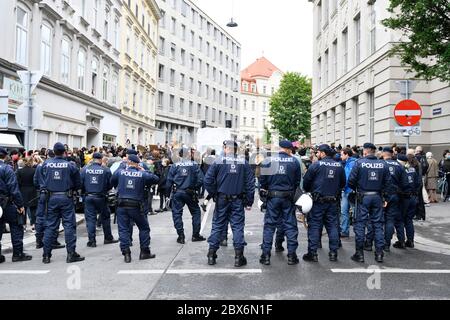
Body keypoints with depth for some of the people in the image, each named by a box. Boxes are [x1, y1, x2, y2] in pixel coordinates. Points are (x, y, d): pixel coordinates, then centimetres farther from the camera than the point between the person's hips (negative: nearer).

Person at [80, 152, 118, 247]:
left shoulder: (85, 169, -2)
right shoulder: (106, 170, -6)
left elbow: (80, 183, 0)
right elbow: (110, 184, -2)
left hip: (88, 197, 1)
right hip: (101, 197, -1)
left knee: (90, 219, 5)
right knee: (105, 218, 14)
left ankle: (91, 241, 5)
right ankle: (108, 238, 22)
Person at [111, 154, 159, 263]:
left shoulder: (120, 172, -1)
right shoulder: (143, 174, -5)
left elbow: (112, 182, 13)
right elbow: (156, 179, 4)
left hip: (122, 206, 1)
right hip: (136, 207, -1)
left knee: (123, 229, 6)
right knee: (144, 228, 14)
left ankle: (126, 254, 1)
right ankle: (144, 252, 14)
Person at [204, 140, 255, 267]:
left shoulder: (218, 161, -5)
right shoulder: (243, 162, 0)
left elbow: (208, 180, -8)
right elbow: (250, 182, 0)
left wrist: (213, 193, 6)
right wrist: (249, 201, 5)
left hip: (221, 200, 0)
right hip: (238, 200, 1)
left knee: (217, 226, 9)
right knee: (238, 227, 5)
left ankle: (211, 255, 13)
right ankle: (238, 256, 5)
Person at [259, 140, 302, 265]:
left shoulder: (268, 161, -5)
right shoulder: (294, 161, -3)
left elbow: (262, 179, -4)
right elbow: (298, 181, 2)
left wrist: (263, 191, 10)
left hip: (272, 197, 0)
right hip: (288, 198, 0)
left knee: (269, 225, 7)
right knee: (290, 225, 9)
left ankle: (266, 255, 7)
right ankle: (291, 255, 11)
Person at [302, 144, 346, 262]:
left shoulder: (316, 165, -10)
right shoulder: (339, 166, 5)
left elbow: (306, 181, -6)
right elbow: (343, 183, 13)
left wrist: (308, 191, 12)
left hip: (318, 201, -4)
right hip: (333, 201, 4)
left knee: (314, 226, 1)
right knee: (332, 225, 11)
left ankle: (312, 253, 1)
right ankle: (333, 253, 13)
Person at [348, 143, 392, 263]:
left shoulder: (359, 163, -8)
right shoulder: (383, 164, 2)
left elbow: (351, 181, -9)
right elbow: (388, 182, 1)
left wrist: (356, 189, 9)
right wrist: (384, 194, 11)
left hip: (363, 196, -3)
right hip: (377, 197, 3)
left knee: (360, 224, 4)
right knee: (378, 224, 10)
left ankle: (359, 253, 7)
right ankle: (379, 253, 12)